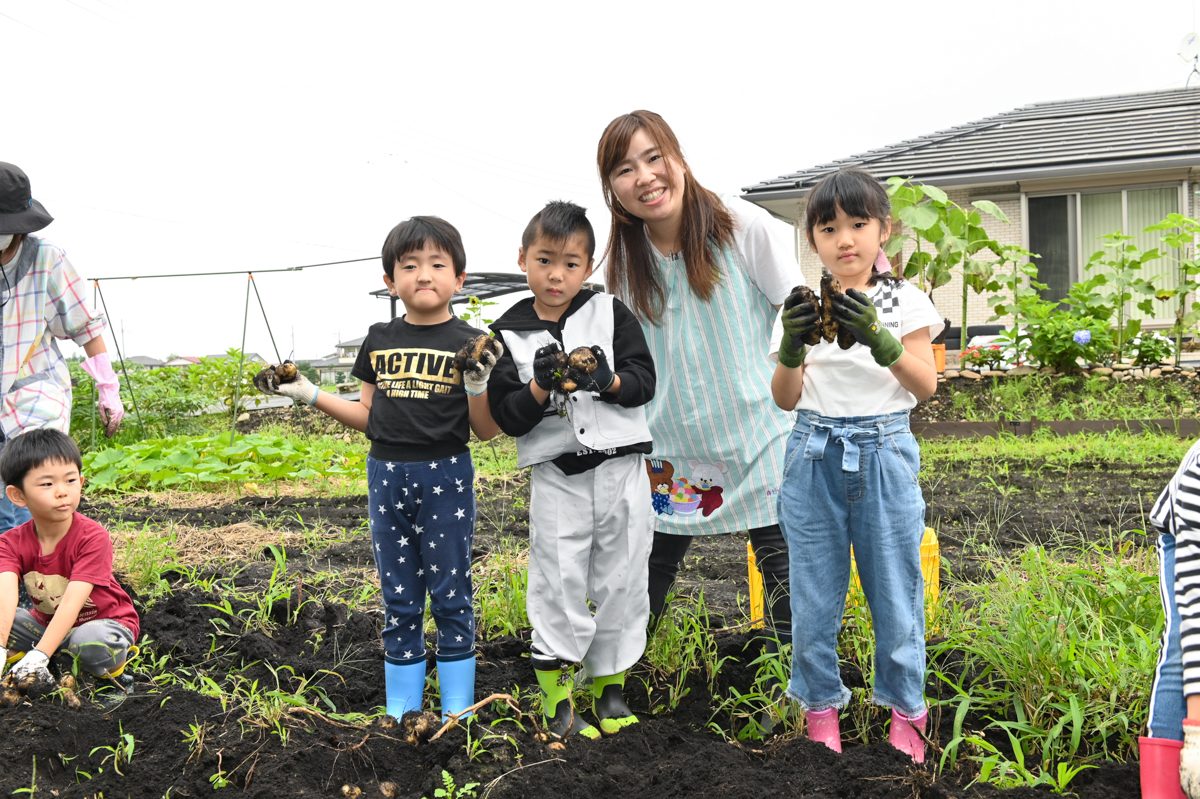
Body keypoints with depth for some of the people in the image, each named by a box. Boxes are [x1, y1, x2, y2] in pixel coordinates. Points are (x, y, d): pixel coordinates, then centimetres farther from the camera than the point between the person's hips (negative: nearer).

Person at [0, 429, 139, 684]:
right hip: (46, 623, 4)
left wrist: (39, 655, -41)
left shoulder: (94, 538, -24)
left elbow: (71, 602, -31)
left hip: (102, 621, -4)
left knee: (94, 645, -38)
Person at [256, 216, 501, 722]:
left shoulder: (469, 345, -4)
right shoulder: (379, 341, 7)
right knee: (398, 601, 11)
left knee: (451, 594, 4)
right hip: (386, 477, 4)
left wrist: (478, 385, -22)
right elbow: (371, 418, 13)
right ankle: (401, 712, 22)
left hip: (446, 477, -3)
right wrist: (313, 396, 7)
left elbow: (486, 430, -4)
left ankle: (457, 713, 16)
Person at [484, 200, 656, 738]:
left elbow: (644, 381, -1)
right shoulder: (510, 334, 1)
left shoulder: (610, 314, 3)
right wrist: (541, 386, -20)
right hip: (556, 477, -1)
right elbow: (507, 417, -3)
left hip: (619, 470, 1)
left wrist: (606, 380, -19)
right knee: (559, 586, 1)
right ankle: (556, 697, 13)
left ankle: (610, 684, 24)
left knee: (621, 582, 8)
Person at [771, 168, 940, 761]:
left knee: (895, 589, 5)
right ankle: (821, 709, 21)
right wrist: (791, 347, -19)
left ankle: (904, 712, 21)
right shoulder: (804, 306, 5)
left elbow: (926, 385, -8)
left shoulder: (903, 300, 2)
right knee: (815, 594, 6)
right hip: (815, 456, 1)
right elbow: (785, 399, 1)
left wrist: (878, 338, -24)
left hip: (884, 455, -1)